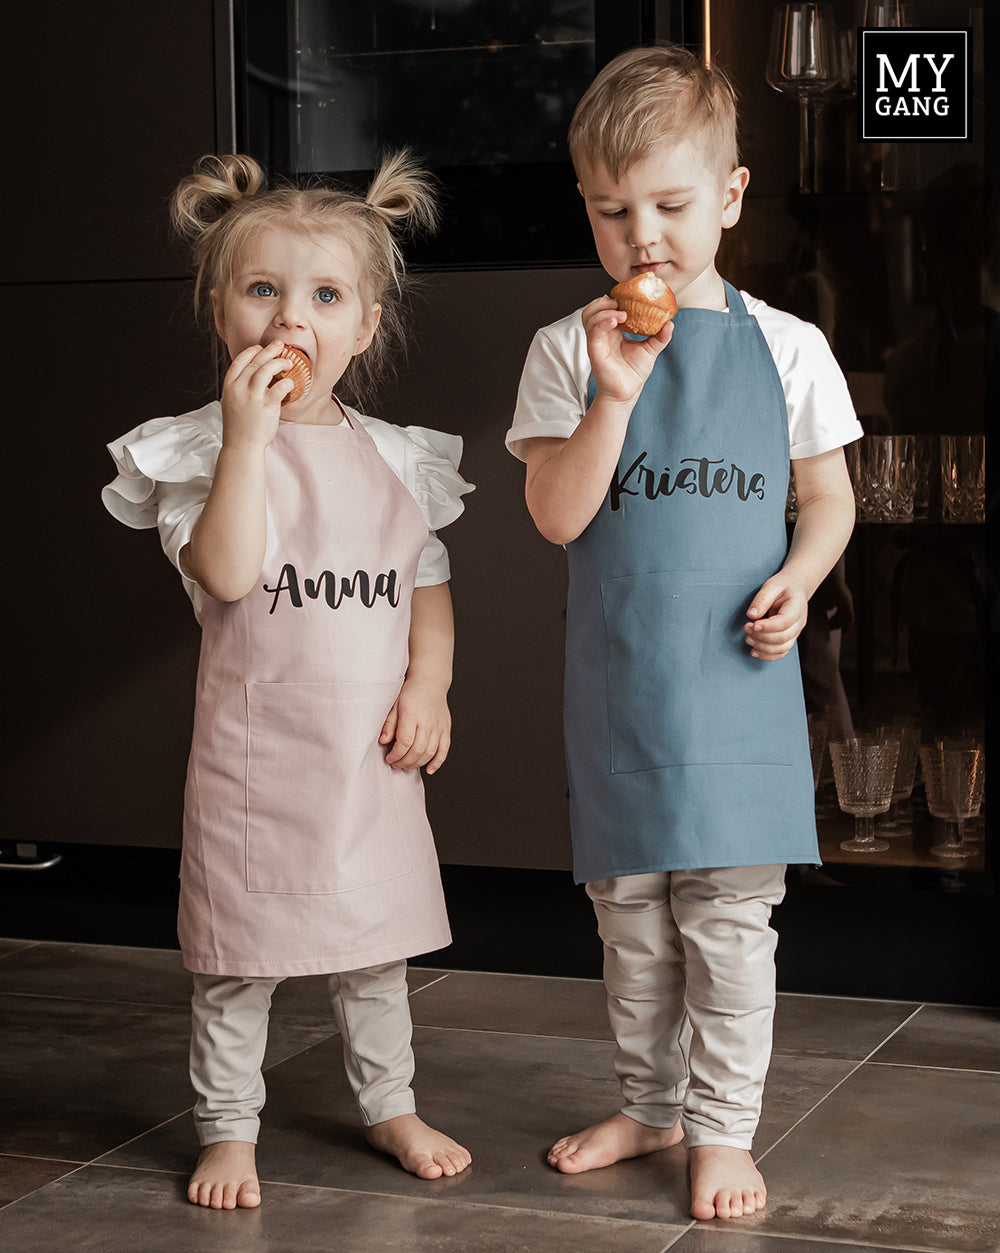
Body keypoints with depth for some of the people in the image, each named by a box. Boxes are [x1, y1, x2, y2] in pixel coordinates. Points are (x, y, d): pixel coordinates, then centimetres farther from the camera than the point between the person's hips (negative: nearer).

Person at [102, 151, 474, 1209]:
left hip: (372, 749, 4)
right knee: (238, 953, 5)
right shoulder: (206, 447, -8)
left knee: (375, 941, 17)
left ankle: (390, 1105, 34)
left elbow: (428, 580, 12)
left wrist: (428, 684, -2)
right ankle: (227, 1130, 21)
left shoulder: (394, 457, 7)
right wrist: (250, 433, -27)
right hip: (257, 747, -4)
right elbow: (226, 572, -24)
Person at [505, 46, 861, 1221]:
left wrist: (795, 580, -10)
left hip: (735, 676, -1)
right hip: (615, 681, 2)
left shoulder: (785, 347, 1)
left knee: (728, 909, 1)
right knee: (629, 909, 13)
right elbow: (558, 516, -8)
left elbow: (829, 497, 9)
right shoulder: (567, 349, 1)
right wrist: (614, 395, -19)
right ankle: (650, 1104, 31)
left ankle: (723, 1126, 15)